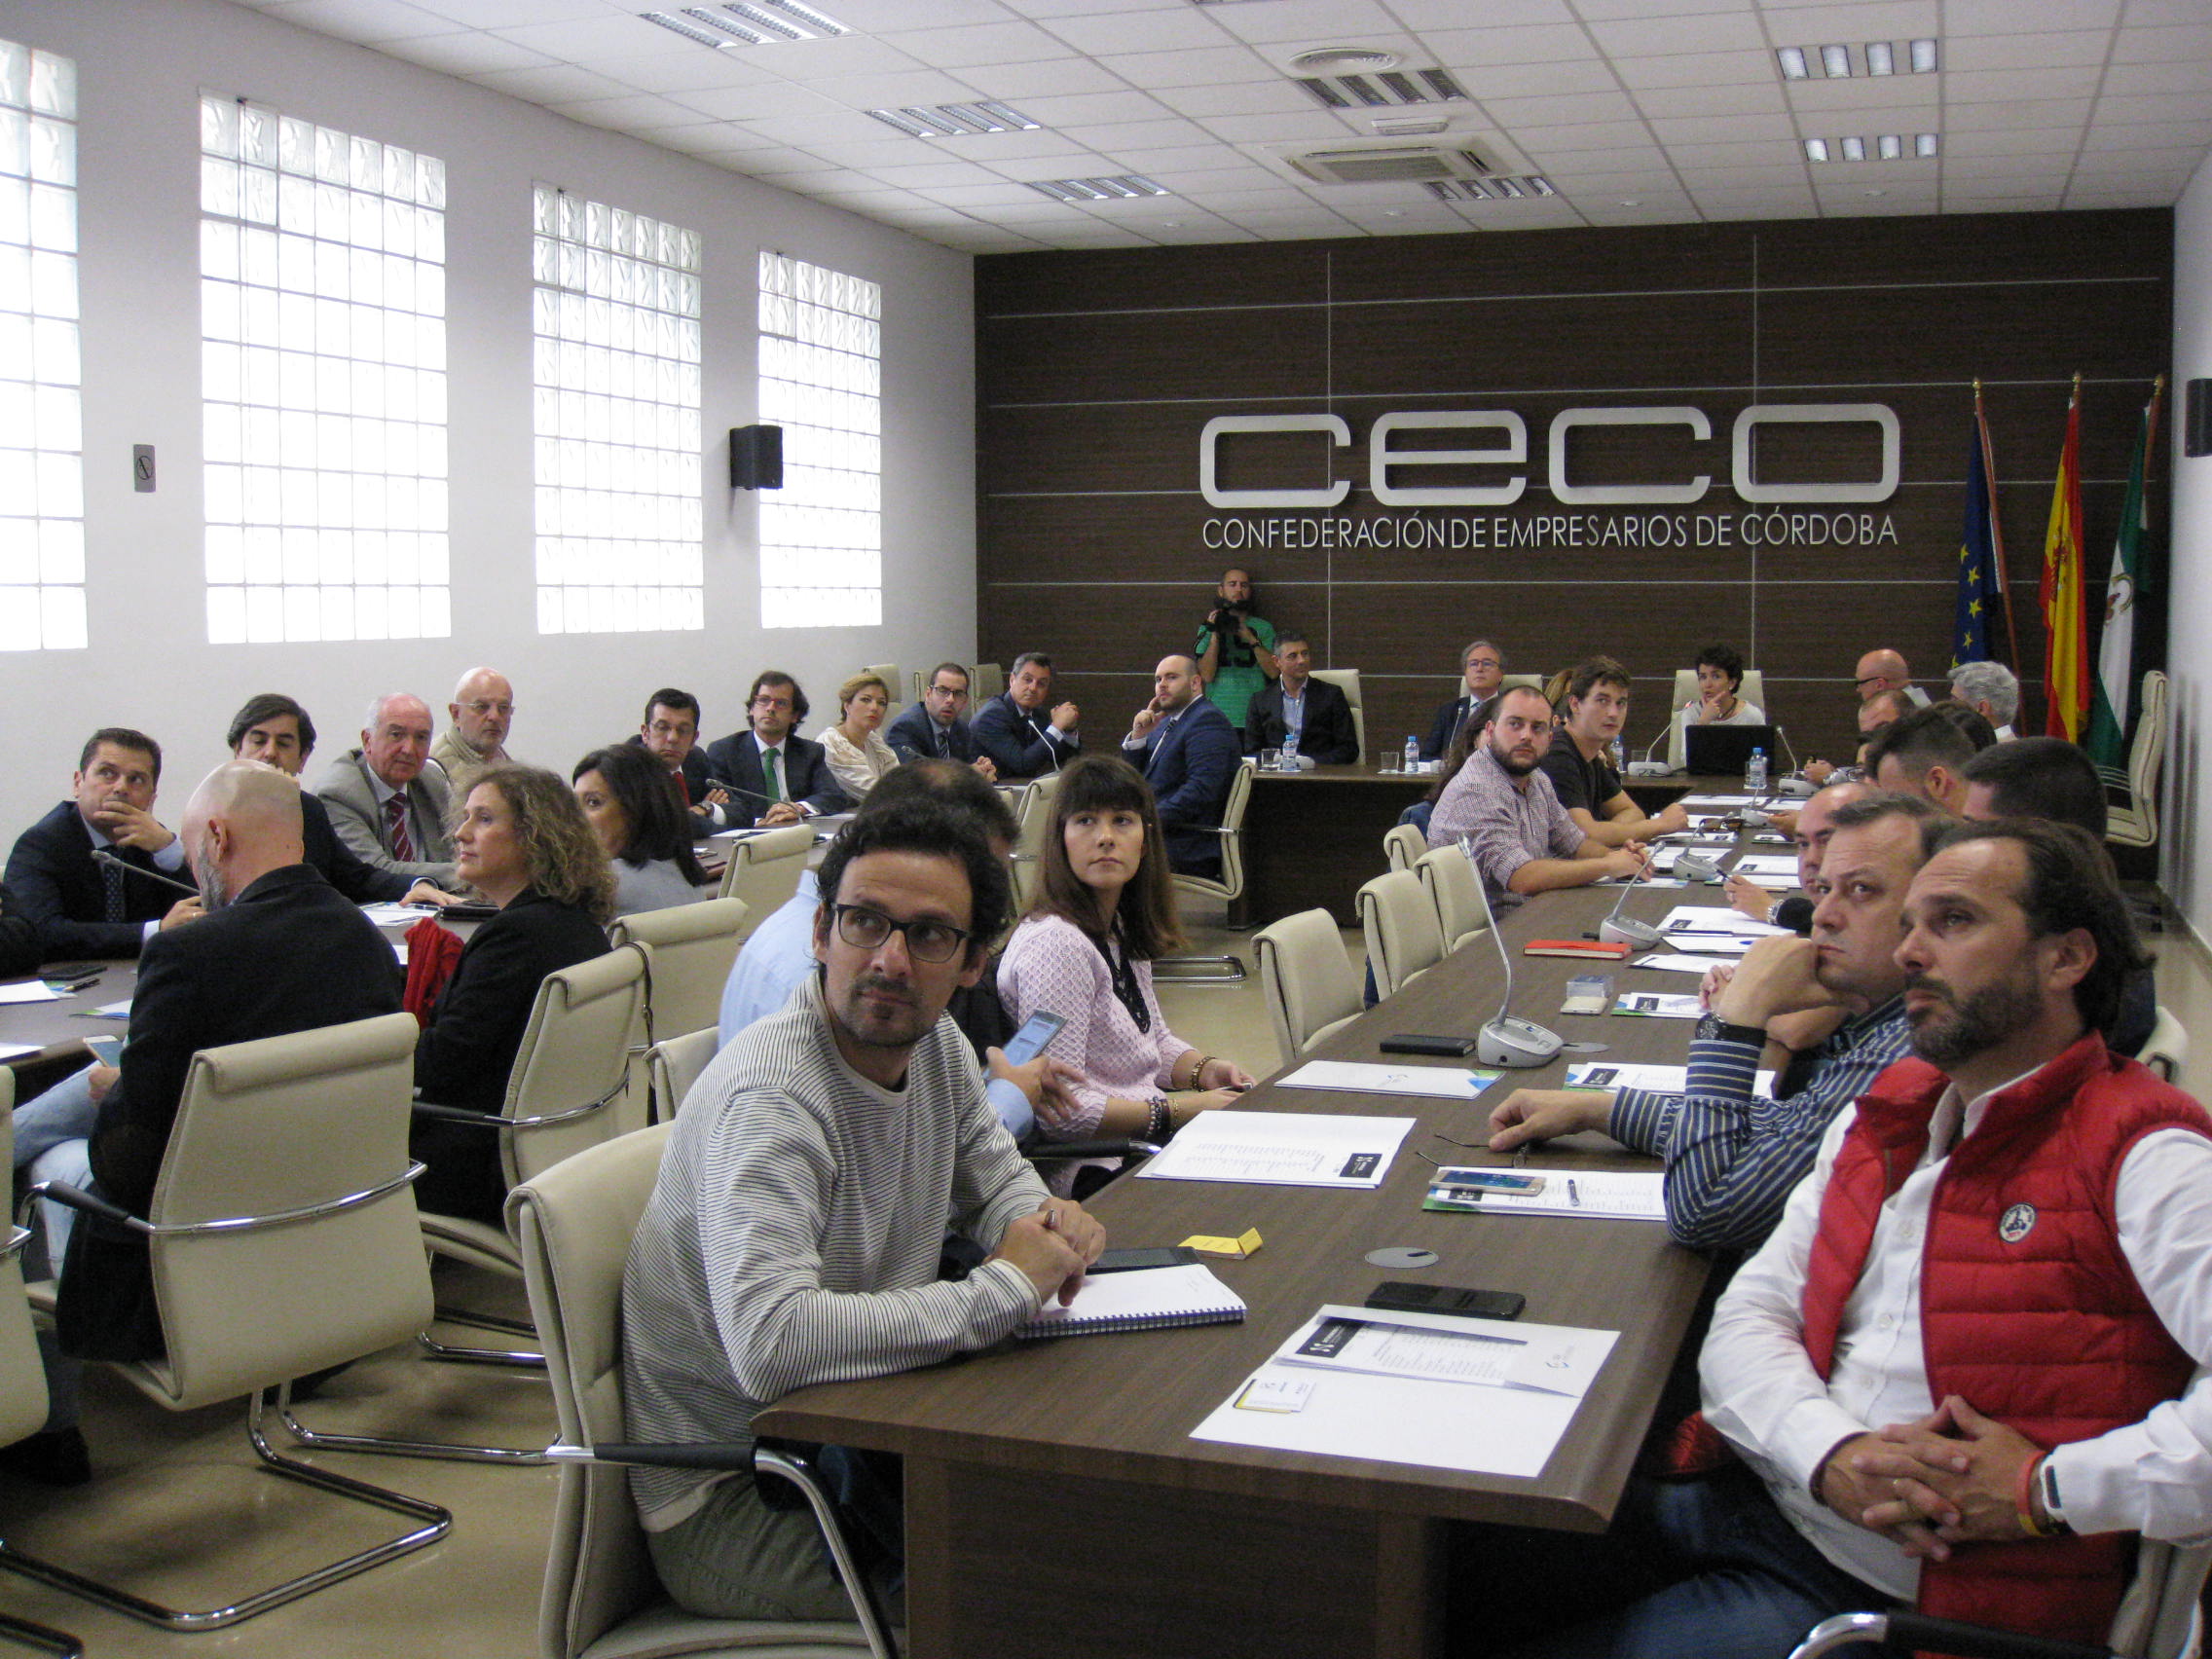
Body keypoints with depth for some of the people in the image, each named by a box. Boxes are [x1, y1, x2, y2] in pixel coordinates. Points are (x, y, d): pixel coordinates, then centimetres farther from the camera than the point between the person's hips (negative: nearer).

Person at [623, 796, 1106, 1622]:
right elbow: (771, 1345, -39)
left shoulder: (936, 1044, 0)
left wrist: (1044, 1218, -8)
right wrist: (1005, 1288, -29)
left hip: (853, 1434, 8)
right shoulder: (769, 1097, -26)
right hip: (729, 1500, -8)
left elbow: (997, 1178, 18)